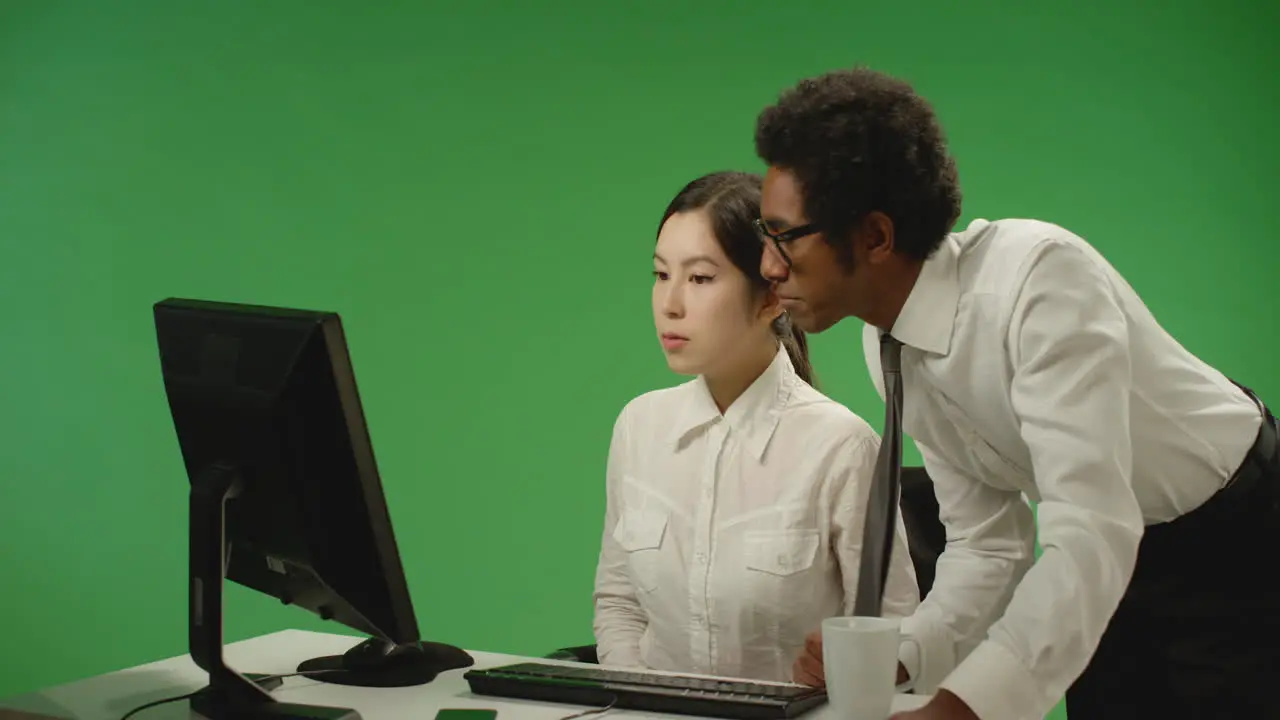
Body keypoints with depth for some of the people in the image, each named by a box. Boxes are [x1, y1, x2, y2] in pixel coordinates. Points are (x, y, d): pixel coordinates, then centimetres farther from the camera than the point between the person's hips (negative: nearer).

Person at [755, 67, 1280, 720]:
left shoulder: (1039, 275, -32)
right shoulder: (885, 345, -8)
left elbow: (1092, 533, -40)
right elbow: (987, 543, -1)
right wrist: (889, 658, -19)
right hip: (1118, 566, 7)